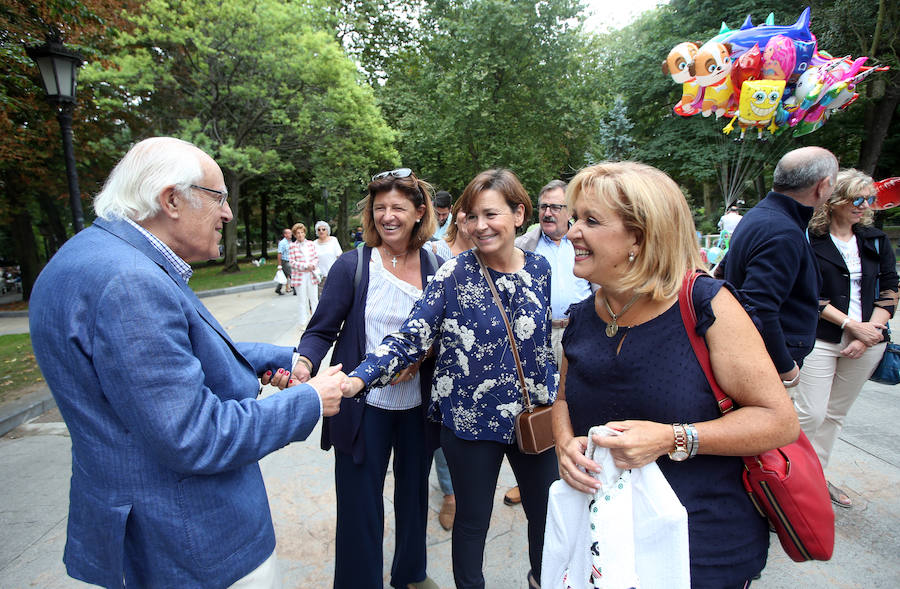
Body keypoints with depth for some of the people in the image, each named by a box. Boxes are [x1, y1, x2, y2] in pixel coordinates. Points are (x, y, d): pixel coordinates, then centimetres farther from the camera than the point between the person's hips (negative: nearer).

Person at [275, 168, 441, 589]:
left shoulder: (436, 268, -1)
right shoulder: (352, 265, -8)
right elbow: (322, 330, -8)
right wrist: (304, 362, -27)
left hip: (418, 404, 3)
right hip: (364, 407, -3)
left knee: (414, 495, 21)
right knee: (360, 506, 8)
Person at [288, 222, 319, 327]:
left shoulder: (311, 244, 7)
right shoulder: (293, 246, -1)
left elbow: (316, 257, 8)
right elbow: (292, 262, -5)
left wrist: (313, 265, -12)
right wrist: (305, 266, -15)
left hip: (312, 275, 2)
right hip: (299, 276, -2)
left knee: (314, 298, 6)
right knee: (303, 300, 4)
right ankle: (303, 322, 12)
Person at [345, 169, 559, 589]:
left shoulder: (539, 268, -1)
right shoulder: (454, 274, -13)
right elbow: (410, 337, -18)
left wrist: (552, 395, 13)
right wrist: (359, 378, -30)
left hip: (534, 414, 4)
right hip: (471, 419, -3)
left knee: (545, 509, 21)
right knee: (473, 520, 15)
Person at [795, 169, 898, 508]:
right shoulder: (810, 241, -5)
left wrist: (870, 332, -6)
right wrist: (851, 324, -14)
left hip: (868, 341, 5)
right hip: (820, 339, -5)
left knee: (836, 414, 13)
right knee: (810, 414, -7)